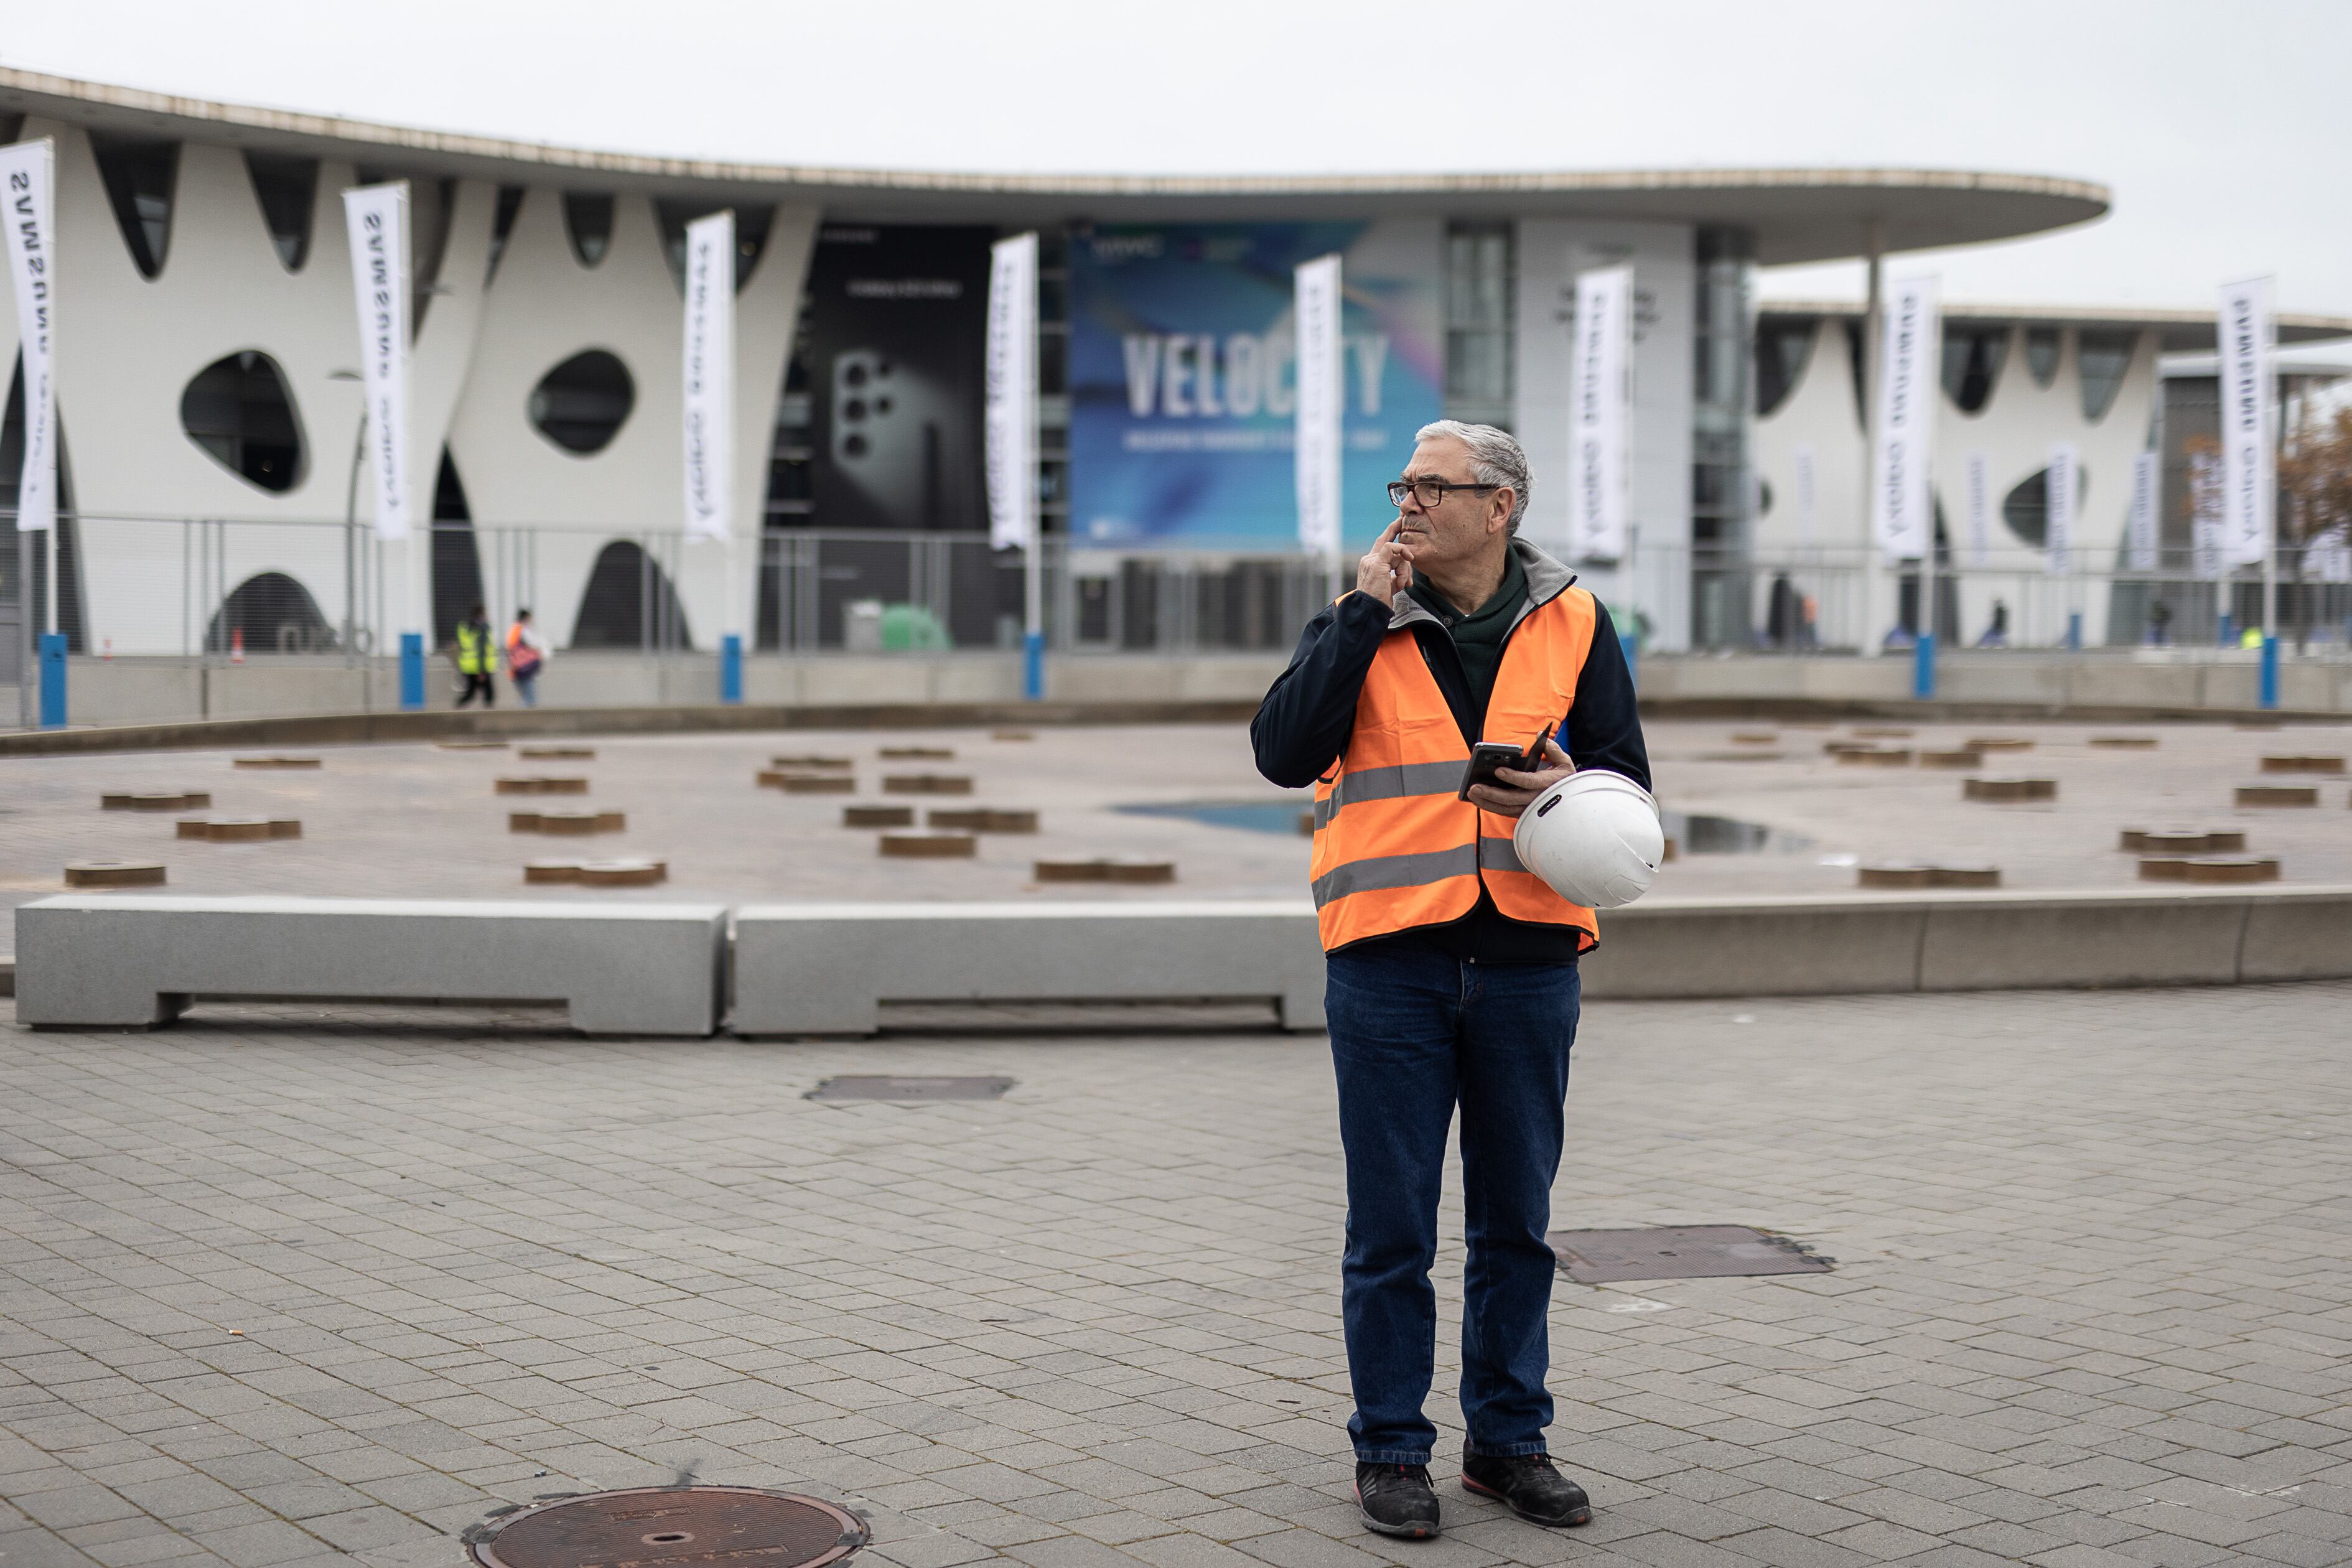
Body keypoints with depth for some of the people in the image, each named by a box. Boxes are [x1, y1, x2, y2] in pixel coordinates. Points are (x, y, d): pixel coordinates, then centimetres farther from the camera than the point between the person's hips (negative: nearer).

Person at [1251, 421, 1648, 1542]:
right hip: (1389, 959, -2)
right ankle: (1390, 1450, 16)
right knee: (1391, 1227, 4)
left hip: (1528, 957, 2)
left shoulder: (1572, 625, 6)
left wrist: (1566, 792, -14)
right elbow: (1283, 753, -10)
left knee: (1516, 1219, 12)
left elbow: (1625, 777, 8)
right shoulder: (1361, 621, 3)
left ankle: (1508, 1438, 25)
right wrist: (1363, 613, -12)